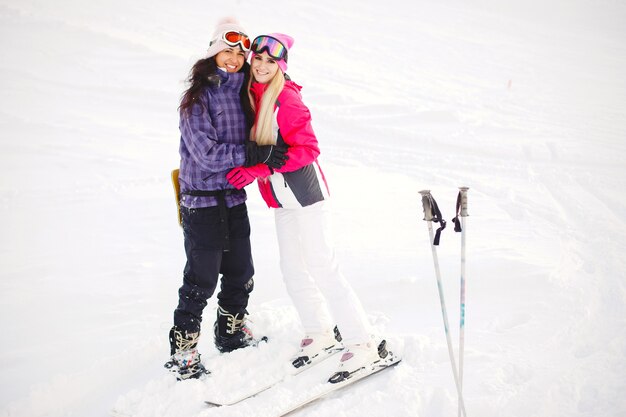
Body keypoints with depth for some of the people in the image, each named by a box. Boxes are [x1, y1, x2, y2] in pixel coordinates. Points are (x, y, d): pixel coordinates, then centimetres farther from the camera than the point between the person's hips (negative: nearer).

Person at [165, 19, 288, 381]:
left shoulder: (243, 92, 10)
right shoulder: (198, 96, -10)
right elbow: (206, 153, -18)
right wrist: (253, 154, -23)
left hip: (235, 197, 7)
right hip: (203, 200, -7)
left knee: (241, 273, 15)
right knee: (202, 279, -3)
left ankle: (232, 333, 34)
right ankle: (183, 351, 11)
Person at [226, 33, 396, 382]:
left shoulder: (286, 98, -16)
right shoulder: (254, 95, 9)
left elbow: (308, 149, -21)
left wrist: (258, 171, -24)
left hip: (304, 192, -9)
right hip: (283, 198, 9)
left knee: (323, 269, -7)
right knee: (293, 271, 14)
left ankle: (365, 344, 3)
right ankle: (323, 334, 30)